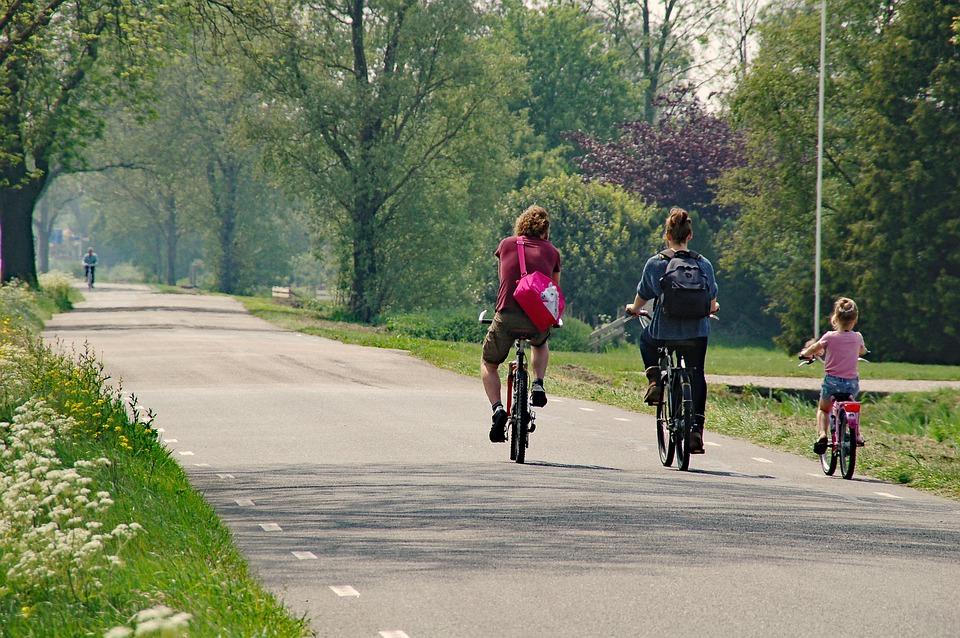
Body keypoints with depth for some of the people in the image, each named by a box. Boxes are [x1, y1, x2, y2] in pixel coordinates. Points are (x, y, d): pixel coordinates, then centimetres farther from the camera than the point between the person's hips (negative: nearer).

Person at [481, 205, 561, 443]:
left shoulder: (506, 245, 13)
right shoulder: (551, 252, 13)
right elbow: (555, 289, 21)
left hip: (507, 316, -1)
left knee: (489, 365, 21)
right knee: (541, 344, 38)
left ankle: (498, 409, -2)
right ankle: (538, 384, 15)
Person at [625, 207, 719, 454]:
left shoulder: (655, 263, -5)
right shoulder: (703, 264, -1)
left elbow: (641, 300, 5)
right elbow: (712, 304, 8)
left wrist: (633, 309, 28)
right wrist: (712, 308, 32)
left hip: (663, 333, -1)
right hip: (697, 333, 1)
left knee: (646, 339, 33)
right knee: (696, 376, 16)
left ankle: (654, 380, 13)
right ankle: (696, 431, 8)